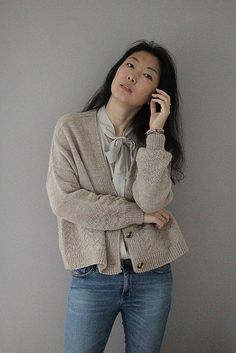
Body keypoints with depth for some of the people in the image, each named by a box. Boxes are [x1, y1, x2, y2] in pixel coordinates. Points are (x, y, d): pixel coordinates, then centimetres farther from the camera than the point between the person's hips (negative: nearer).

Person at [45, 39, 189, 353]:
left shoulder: (153, 138, 3)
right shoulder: (71, 128, -4)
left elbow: (152, 202, -13)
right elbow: (63, 199, -14)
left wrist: (155, 134, -15)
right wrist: (138, 214, -11)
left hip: (152, 277, 3)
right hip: (93, 277, -2)